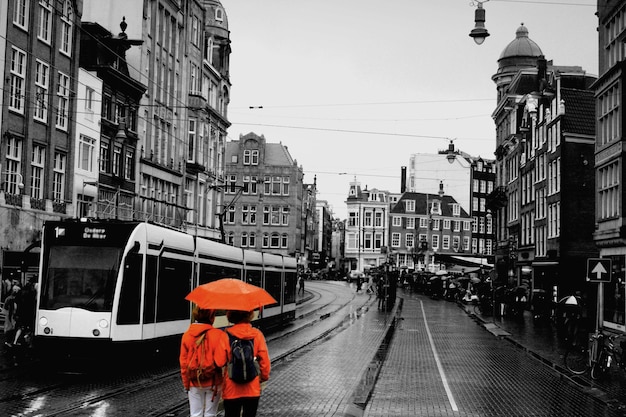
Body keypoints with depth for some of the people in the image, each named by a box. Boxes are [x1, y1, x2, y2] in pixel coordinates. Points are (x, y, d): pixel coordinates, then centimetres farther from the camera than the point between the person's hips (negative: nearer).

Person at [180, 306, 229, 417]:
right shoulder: (219, 335, -15)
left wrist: (186, 384, 10)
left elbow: (183, 363, -1)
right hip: (213, 382, -2)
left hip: (194, 383, 2)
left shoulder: (187, 336, -5)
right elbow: (221, 361, -20)